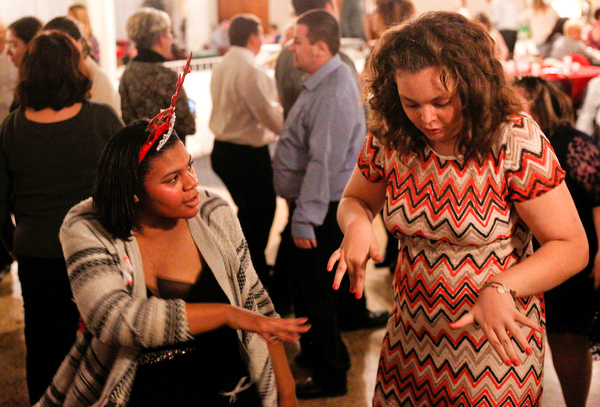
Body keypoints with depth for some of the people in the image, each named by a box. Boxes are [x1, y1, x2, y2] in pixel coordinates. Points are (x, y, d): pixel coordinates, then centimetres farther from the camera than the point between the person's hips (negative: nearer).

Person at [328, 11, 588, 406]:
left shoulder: (516, 140, -20)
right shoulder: (389, 137, -8)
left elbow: (572, 247, -16)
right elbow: (355, 200, 11)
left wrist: (500, 288, -30)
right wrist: (357, 224, -13)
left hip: (499, 341, -4)